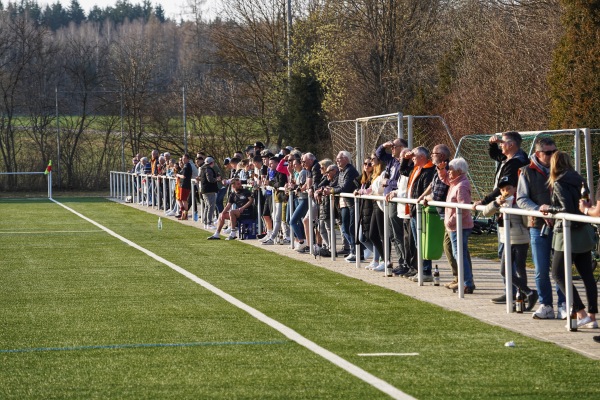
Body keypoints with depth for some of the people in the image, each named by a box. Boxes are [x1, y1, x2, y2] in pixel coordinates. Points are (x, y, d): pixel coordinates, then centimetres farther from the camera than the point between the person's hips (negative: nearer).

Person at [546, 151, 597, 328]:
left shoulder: (559, 184, -13)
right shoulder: (579, 180, 10)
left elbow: (567, 209, -22)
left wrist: (549, 209, -6)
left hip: (569, 234, -8)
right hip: (585, 232, 8)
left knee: (558, 274, 1)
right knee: (587, 274, 9)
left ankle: (581, 313, -8)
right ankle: (592, 316, 8)